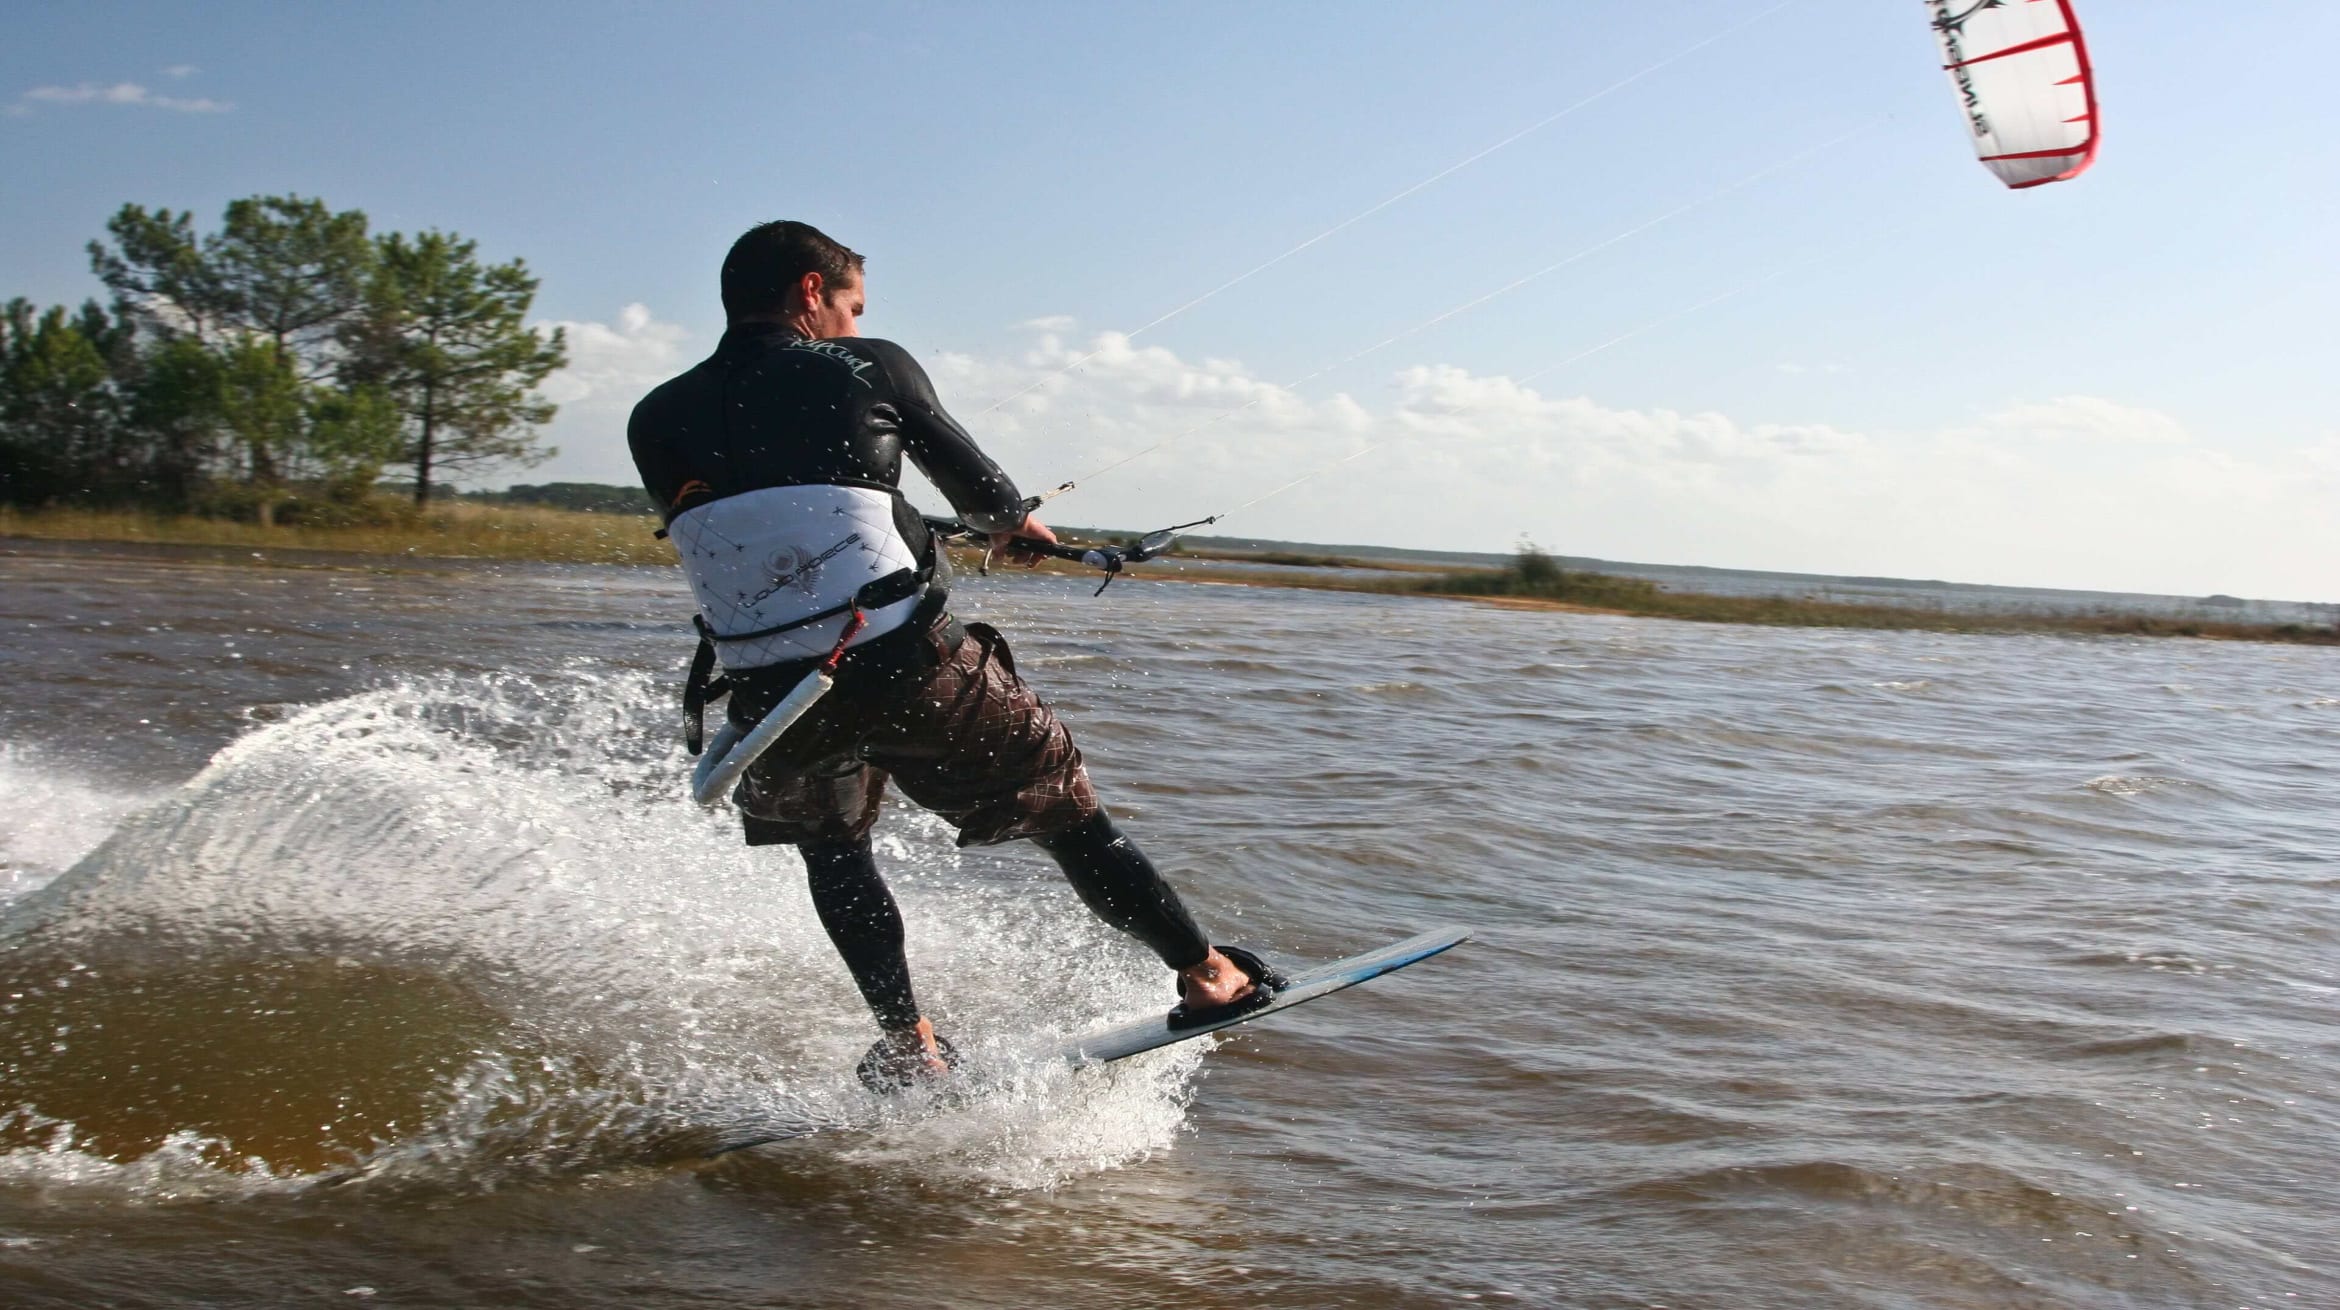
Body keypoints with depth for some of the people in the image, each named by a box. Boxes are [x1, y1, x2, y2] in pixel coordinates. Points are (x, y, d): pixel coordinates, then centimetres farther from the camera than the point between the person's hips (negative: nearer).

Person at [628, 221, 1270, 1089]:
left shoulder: (657, 421, 7)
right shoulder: (870, 368, 1)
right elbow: (968, 476, 14)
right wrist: (1015, 523, 38)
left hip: (773, 699, 3)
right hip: (910, 665, -2)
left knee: (832, 847, 31)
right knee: (1062, 809, 16)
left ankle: (908, 1046, 26)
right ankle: (1205, 973, 23)